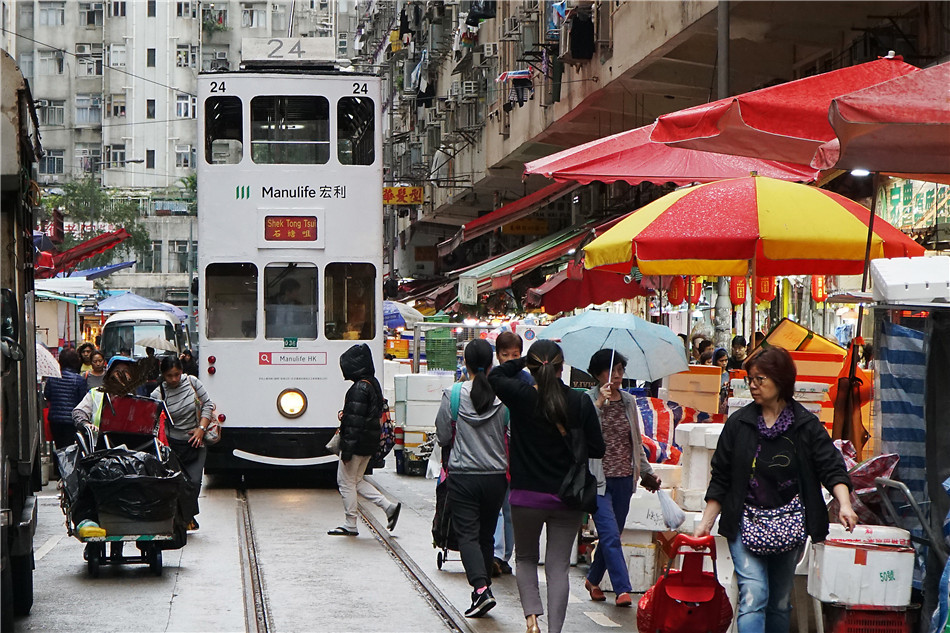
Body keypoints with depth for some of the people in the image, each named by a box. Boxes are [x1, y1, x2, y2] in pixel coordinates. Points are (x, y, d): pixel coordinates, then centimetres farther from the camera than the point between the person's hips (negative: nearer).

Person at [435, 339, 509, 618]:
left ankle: (480, 588, -21)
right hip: (496, 476, 3)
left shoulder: (453, 394, -8)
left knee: (468, 535, -3)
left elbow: (442, 436, 1)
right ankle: (483, 588, 22)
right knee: (486, 535, 15)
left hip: (463, 475, -2)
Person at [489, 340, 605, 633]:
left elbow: (495, 376, 10)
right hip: (568, 498, 1)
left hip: (527, 496, -1)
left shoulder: (521, 396, -11)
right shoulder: (581, 402, -8)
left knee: (525, 558, 18)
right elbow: (596, 449, -1)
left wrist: (524, 361, 11)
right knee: (558, 565, 8)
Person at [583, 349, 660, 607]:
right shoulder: (588, 400, -5)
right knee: (610, 535, -13)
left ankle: (593, 579, 31)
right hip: (598, 479, -6)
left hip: (624, 479, 6)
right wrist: (600, 402, -27)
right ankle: (622, 589, -12)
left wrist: (647, 471, 22)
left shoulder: (629, 401, 12)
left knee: (612, 535, 12)